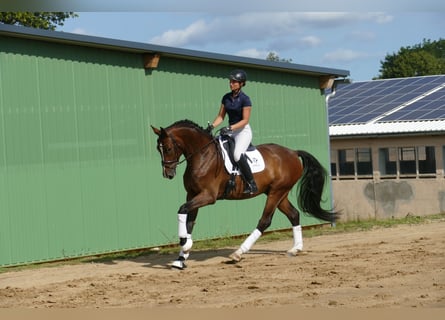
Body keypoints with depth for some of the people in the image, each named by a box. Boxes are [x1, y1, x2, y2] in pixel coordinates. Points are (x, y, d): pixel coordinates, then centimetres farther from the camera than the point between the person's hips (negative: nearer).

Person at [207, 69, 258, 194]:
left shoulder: (245, 99, -12)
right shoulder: (226, 97, 7)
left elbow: (245, 120, -16)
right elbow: (221, 116, 8)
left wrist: (230, 128, -26)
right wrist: (212, 126, -9)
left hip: (243, 131, -7)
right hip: (230, 131, 8)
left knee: (237, 154, -31)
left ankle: (252, 184, -23)